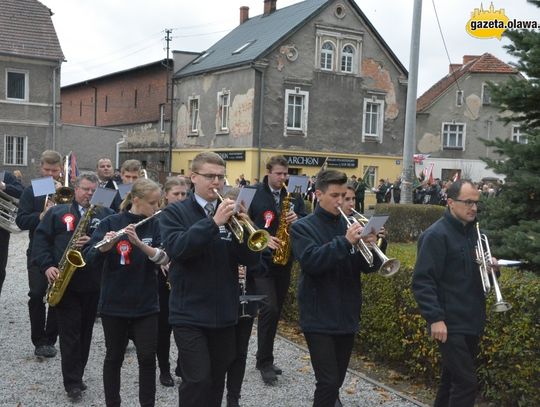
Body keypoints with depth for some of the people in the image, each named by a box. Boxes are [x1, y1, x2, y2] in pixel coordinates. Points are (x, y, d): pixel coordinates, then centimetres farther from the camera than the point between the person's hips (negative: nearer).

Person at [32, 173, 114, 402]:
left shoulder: (106, 214, 9)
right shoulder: (57, 213, 9)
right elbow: (40, 239, 2)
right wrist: (47, 266, -11)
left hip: (93, 284, 2)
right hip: (64, 282, -1)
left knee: (85, 331, 10)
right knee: (70, 332, -2)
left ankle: (75, 377, 23)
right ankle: (73, 383, 4)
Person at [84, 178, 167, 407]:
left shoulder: (155, 225, 0)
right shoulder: (111, 223, -6)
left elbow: (164, 258, -13)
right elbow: (89, 257, -13)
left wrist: (139, 243, -29)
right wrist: (104, 247, -34)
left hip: (145, 305, 1)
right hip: (114, 304, -1)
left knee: (147, 358, 1)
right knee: (114, 357, 11)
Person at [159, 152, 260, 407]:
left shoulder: (231, 213, 7)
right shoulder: (175, 213, -3)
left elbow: (252, 259, 0)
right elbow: (176, 248, -21)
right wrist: (213, 222, -28)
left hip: (224, 313, 4)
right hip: (190, 314, -4)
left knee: (217, 379, 14)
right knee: (197, 379, -8)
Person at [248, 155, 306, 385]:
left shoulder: (294, 196, 8)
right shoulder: (254, 195, -5)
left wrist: (298, 220, -15)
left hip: (284, 261, 5)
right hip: (261, 260, -5)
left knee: (276, 310, 11)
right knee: (269, 309, -14)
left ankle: (264, 359, 25)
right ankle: (265, 362, -1)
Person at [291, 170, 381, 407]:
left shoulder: (350, 225, 8)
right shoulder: (303, 227, -5)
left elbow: (367, 267, 4)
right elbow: (310, 261, -22)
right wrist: (345, 242, -29)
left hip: (347, 316, 5)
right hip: (319, 318, -5)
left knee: (337, 379, 17)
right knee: (328, 381, -10)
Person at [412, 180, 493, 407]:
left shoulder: (472, 231, 11)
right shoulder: (436, 235, -13)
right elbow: (422, 282, -18)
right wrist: (435, 318, -23)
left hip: (471, 322, 8)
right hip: (451, 324, -8)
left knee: (453, 378, 16)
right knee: (466, 382, -8)